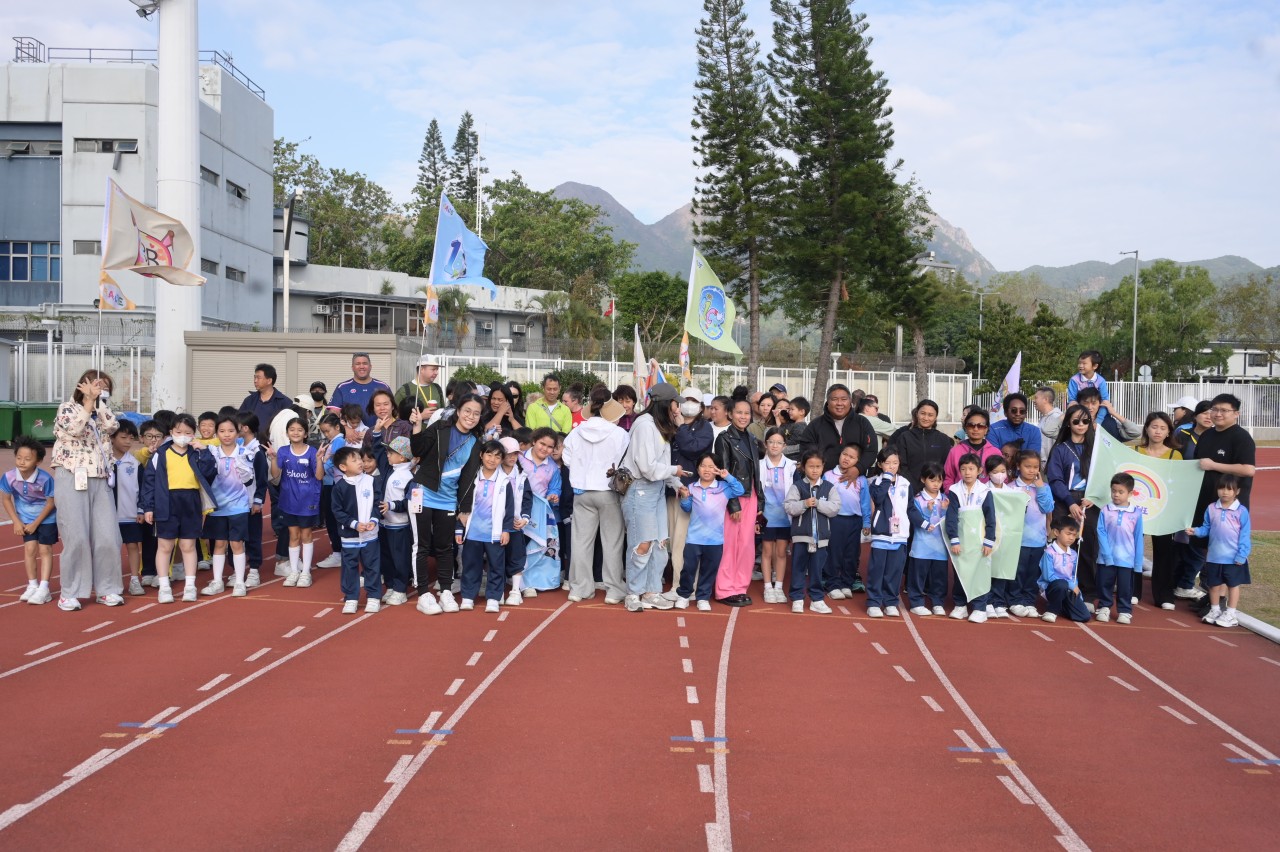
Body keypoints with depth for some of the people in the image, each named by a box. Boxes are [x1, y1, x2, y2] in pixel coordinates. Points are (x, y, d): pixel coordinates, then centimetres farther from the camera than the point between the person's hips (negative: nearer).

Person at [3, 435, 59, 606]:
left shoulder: (45, 478, -29)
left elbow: (51, 503, -17)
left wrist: (36, 523, -13)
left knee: (45, 550, -1)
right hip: (26, 519, 3)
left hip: (46, 518, -3)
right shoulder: (9, 477, -20)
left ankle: (43, 589, 0)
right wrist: (16, 522, -4)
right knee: (29, 549, 2)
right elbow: (6, 499, -3)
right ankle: (32, 585, 14)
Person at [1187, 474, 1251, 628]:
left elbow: (1245, 535, -9)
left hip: (1233, 557, -4)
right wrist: (1196, 531, -12)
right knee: (1214, 584, 14)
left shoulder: (1241, 511, -10)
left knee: (1233, 584, 6)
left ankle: (1231, 614, 15)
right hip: (1214, 556, 4)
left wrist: (1241, 555, -13)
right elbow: (1206, 528, 8)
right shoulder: (1211, 509, 0)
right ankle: (1215, 610, 28)